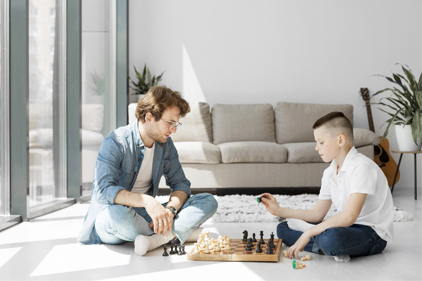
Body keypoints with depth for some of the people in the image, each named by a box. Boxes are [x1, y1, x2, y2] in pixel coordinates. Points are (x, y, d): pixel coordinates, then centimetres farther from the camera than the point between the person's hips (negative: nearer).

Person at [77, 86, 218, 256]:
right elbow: (104, 191, -29)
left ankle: (155, 239, -29)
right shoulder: (115, 143, -17)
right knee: (117, 213, -43)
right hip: (108, 221, -5)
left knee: (208, 202, -9)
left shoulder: (166, 144, 4)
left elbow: (180, 183, 4)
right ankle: (173, 234, -17)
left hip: (144, 215, 6)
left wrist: (170, 209, -19)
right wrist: (146, 201, -43)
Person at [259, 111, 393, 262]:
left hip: (373, 234, -9)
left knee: (331, 238, -43)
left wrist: (309, 233, -24)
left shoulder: (362, 167, -20)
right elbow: (317, 214, 12)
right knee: (283, 229, 4)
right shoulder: (330, 173, 8)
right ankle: (334, 249, -11)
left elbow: (348, 217, -28)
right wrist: (279, 211, 5)